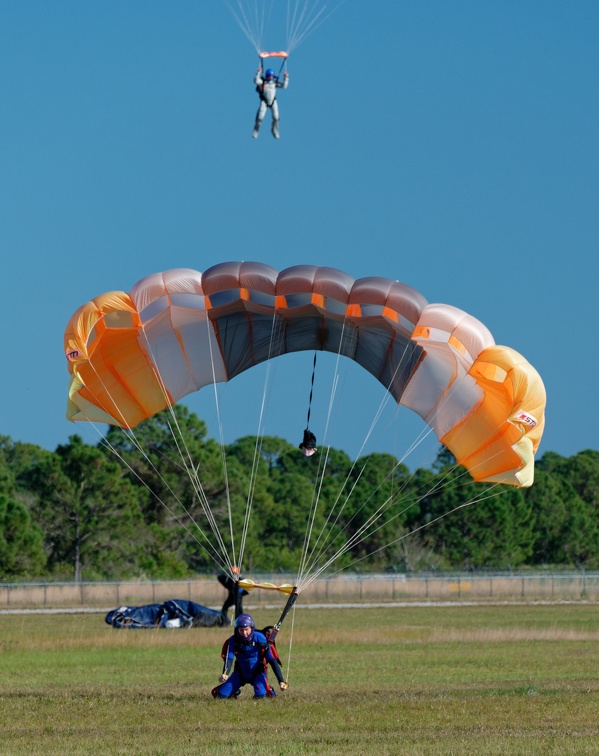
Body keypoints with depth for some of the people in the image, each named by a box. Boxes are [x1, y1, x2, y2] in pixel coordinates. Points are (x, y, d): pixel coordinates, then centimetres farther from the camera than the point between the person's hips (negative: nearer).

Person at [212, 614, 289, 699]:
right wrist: (225, 674, -49)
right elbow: (229, 659, -27)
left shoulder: (261, 639, -23)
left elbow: (273, 660, -21)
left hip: (258, 673, -3)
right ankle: (235, 692, 27)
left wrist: (281, 681, -27)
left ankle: (269, 691, 9)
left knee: (261, 696, -29)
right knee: (220, 695, -8)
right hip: (240, 674, 3)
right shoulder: (233, 641, -18)